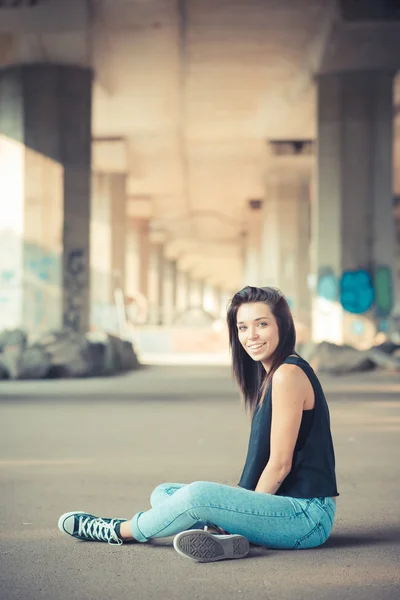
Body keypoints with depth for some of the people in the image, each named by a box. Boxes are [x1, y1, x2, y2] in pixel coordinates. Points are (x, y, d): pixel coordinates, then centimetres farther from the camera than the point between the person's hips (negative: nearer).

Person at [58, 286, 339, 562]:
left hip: (308, 516, -10)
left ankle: (118, 531, -4)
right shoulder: (269, 374, 16)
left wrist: (246, 508, -7)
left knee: (198, 494, -28)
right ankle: (219, 533, -16)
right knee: (164, 493, 12)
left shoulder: (288, 374, -15)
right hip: (286, 507, 11)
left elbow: (280, 464, -16)